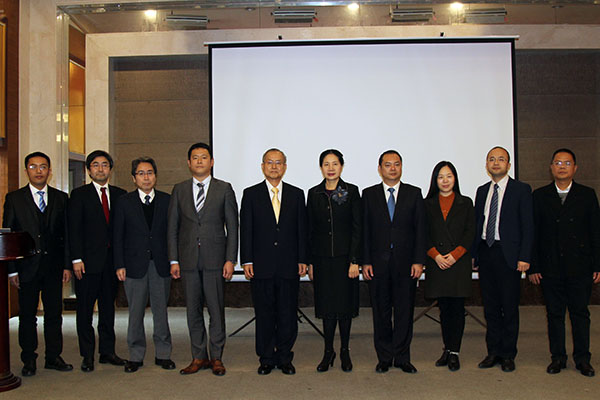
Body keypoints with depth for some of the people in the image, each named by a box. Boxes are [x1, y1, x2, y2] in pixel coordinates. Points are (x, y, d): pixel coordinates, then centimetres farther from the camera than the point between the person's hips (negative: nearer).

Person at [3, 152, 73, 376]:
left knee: (54, 314, 7)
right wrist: (12, 270, -6)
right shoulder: (14, 198, 3)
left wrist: (67, 265, 1)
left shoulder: (61, 198, 7)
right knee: (27, 316, 8)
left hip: (54, 266, 1)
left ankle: (53, 357, 19)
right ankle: (29, 361, 20)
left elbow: (67, 234, 7)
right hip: (27, 267, -1)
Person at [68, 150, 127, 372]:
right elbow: (74, 229, -4)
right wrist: (76, 259, -11)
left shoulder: (119, 194, 10)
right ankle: (88, 355, 15)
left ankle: (107, 351, 21)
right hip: (88, 260, -3)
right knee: (85, 309, 4)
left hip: (111, 260, 3)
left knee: (108, 307, 11)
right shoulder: (79, 194, 2)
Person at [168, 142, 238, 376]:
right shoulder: (179, 190, 9)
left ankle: (217, 357, 16)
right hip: (188, 259, 2)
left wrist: (230, 259, -6)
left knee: (216, 309, 2)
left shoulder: (224, 189, 3)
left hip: (214, 258, -2)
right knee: (193, 309, 8)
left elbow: (232, 226, 1)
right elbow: (172, 227, 9)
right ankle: (199, 357, 20)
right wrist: (174, 260, 2)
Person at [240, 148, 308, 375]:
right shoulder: (251, 194, 5)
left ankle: (284, 358, 20)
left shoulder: (296, 194, 9)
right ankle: (266, 359, 21)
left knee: (288, 314, 5)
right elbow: (245, 230, 2)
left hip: (289, 266, 1)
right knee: (264, 314, 7)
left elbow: (302, 229, 8)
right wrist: (246, 261, -4)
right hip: (261, 266, -1)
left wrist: (302, 260, 2)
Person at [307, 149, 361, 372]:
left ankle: (345, 351, 20)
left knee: (345, 303, 5)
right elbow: (310, 230, 7)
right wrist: (310, 262, 3)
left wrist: (354, 260, -10)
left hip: (344, 256, -2)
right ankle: (328, 351, 19)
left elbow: (357, 228, -4)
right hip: (322, 258, 2)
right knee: (327, 304, 7)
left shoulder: (351, 192, -1)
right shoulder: (314, 194, 6)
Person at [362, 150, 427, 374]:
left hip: (406, 263, 0)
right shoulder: (369, 195, 6)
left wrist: (419, 260, -4)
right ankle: (384, 357, 19)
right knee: (381, 311, 6)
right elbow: (364, 230, 4)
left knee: (404, 311, 5)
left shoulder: (414, 194, 7)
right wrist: (365, 261, -3)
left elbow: (421, 229, 3)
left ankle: (402, 357, 18)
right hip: (378, 263, 0)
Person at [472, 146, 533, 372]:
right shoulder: (482, 191, 14)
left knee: (509, 307, 2)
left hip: (508, 254, -5)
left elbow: (527, 226, -5)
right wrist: (473, 254, 8)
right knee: (490, 306, 10)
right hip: (485, 253, 5)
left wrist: (524, 257, -12)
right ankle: (493, 352, 21)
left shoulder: (521, 190, -1)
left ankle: (508, 355, 14)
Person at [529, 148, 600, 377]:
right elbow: (533, 233, 3)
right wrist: (533, 267, -2)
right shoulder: (540, 196, 5)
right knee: (554, 313, 8)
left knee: (580, 313, 8)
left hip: (580, 268, 0)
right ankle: (558, 357, 19)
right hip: (550, 268, 0)